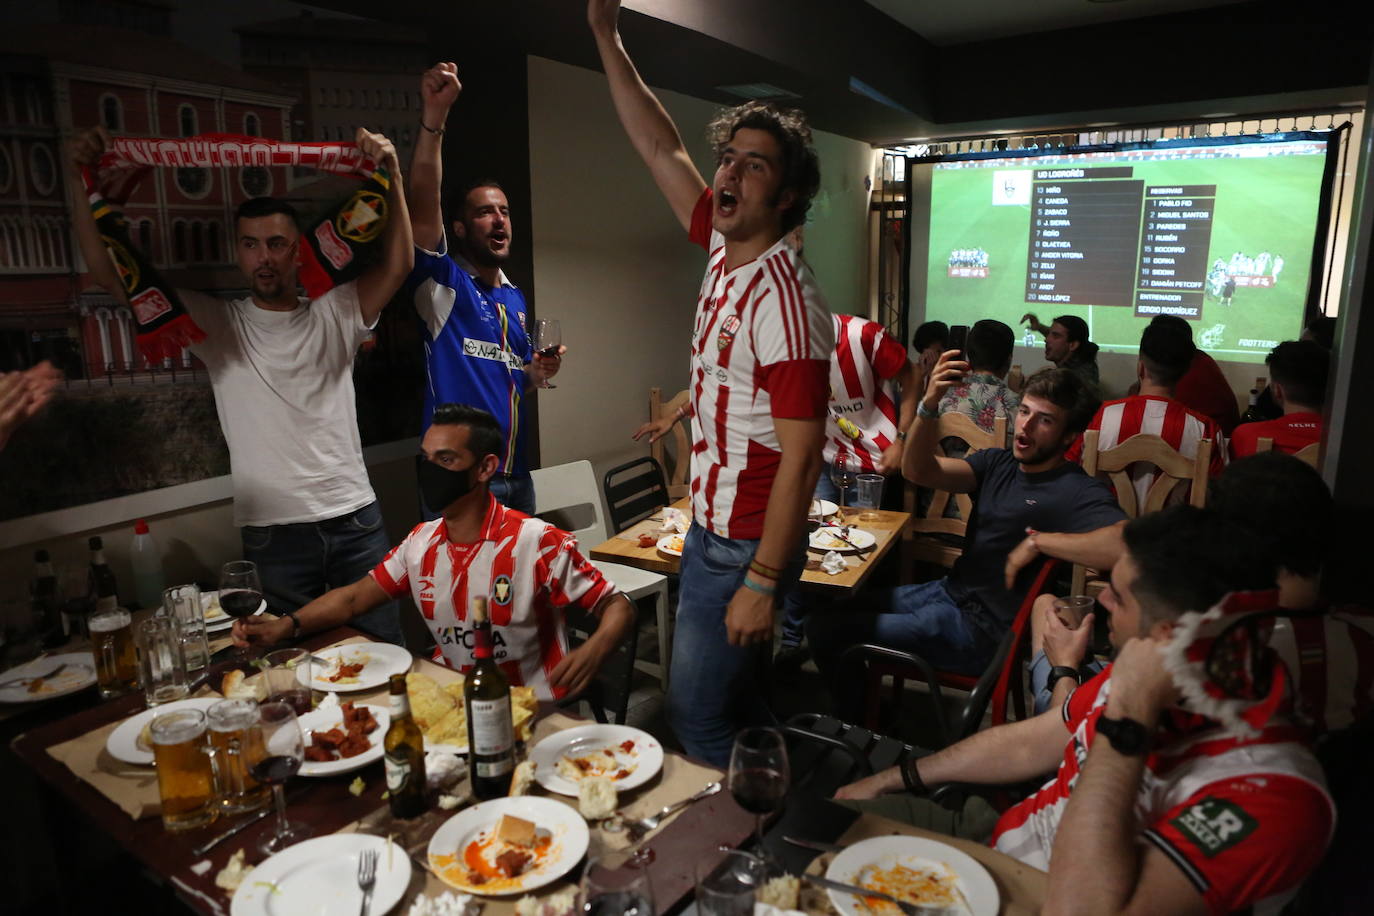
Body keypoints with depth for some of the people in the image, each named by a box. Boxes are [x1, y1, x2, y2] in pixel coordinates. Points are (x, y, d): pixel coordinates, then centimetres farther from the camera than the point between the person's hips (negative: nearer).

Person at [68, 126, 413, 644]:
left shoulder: (334, 314, 5)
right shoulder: (217, 324, 5)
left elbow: (398, 265, -8)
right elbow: (109, 274, 1)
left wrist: (392, 178, -17)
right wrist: (84, 181, -7)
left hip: (355, 521, 0)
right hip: (272, 533, 0)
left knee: (385, 651, 9)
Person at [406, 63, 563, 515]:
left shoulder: (515, 298, 12)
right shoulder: (443, 282, -7)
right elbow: (423, 206, -24)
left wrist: (538, 372, -2)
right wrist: (433, 117, -35)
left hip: (516, 474, 7)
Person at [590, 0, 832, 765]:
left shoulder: (785, 298, -22)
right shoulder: (725, 251, 3)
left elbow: (801, 455, -24)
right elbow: (660, 146, 13)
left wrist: (761, 582, -23)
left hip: (746, 545, -9)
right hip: (710, 524, 9)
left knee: (698, 716, 2)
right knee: (735, 699, 22)